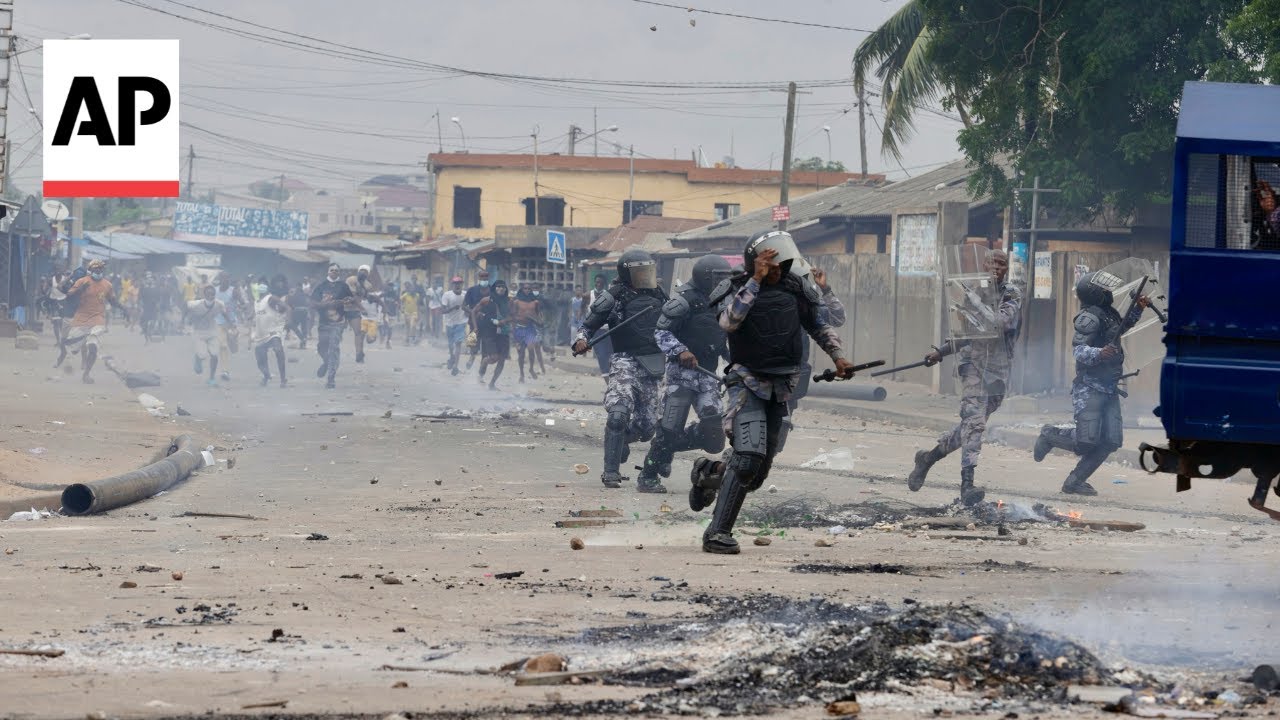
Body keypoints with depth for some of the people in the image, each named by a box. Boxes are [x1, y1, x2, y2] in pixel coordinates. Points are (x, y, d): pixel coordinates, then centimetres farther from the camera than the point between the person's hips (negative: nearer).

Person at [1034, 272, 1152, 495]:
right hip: (1090, 388, -9)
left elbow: (1121, 327, 36)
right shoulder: (1089, 317, -15)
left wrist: (1137, 309, 23)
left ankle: (1074, 482, 7)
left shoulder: (1108, 313, 13)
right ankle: (1049, 436, 15)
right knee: (1087, 440, -14)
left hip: (1109, 389, 9)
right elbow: (1078, 350, -24)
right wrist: (1099, 353, -41)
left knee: (1110, 441, 0)